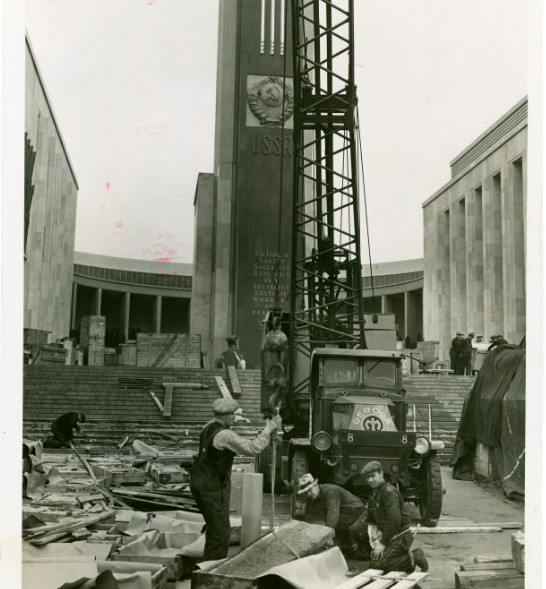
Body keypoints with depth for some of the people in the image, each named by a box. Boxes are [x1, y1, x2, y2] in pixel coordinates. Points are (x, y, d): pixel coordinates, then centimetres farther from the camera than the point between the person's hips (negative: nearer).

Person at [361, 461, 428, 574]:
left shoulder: (389, 492, -17)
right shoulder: (375, 493, 14)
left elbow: (394, 520, -26)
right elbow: (371, 519, 21)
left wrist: (383, 542, -22)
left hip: (401, 537, -10)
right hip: (391, 536, 10)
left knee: (376, 565, -18)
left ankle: (412, 558, -6)